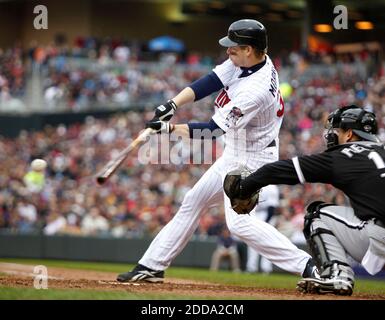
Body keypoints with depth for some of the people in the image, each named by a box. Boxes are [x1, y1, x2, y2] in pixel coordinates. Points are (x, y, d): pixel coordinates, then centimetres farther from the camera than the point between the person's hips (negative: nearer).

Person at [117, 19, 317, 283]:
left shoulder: (256, 89, -31)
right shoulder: (244, 62, -5)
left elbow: (214, 130, -25)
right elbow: (211, 82, -3)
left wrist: (171, 128, -18)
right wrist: (172, 105, -16)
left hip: (251, 159, -10)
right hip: (233, 154, 10)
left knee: (238, 222, -19)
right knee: (193, 202, 15)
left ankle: (307, 266, -17)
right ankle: (153, 266, 25)